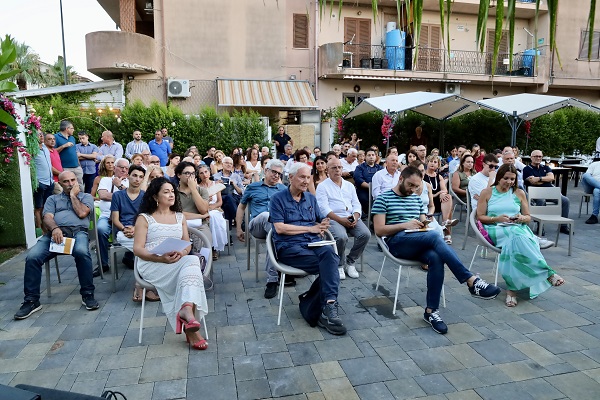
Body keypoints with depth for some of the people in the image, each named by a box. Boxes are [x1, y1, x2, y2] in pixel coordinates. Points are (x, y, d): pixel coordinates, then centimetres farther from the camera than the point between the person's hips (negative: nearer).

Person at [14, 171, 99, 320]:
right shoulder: (53, 199, 28)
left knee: (81, 252, -37)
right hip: (55, 233, 3)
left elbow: (82, 213, 1)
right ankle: (31, 300, -11)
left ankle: (87, 294, -24)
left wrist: (73, 195, 11)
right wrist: (55, 228, -14)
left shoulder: (86, 196, 22)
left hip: (77, 232, -3)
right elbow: (47, 217, 8)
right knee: (32, 257, -24)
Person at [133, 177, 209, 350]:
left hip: (179, 262, 4)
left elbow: (187, 244, 13)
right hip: (152, 264, -4)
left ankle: (187, 309, -50)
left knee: (191, 261, -33)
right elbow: (137, 249, -2)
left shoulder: (180, 217, 20)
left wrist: (182, 253, -12)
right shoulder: (144, 218, 7)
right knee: (191, 263, -33)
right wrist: (161, 258, -20)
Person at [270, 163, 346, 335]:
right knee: (329, 265, -29)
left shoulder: (311, 198, 22)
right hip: (289, 246, -4)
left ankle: (328, 306, -38)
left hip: (314, 242, 4)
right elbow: (279, 228, -8)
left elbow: (320, 221, 20)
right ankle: (329, 306, -19)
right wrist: (311, 228, -7)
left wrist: (322, 226, -7)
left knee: (329, 253, -32)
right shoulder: (278, 198, 4)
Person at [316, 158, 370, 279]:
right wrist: (340, 220, -17)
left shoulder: (349, 185, 21)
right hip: (333, 219, -5)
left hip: (352, 218, 5)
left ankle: (350, 262, -2)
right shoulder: (323, 186, 5)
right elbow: (324, 208, -7)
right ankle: (339, 265, -7)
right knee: (341, 237, -34)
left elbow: (356, 204, 15)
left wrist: (355, 217, -7)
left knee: (365, 234, -22)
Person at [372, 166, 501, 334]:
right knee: (434, 236, -33)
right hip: (397, 242, -5)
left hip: (420, 243, 5)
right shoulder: (383, 199, 3)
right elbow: (379, 230, -5)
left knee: (436, 258, -31)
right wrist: (404, 225, -17)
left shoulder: (417, 200, 23)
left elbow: (423, 223, 22)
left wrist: (425, 224, -4)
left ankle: (431, 311, -23)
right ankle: (472, 281, -33)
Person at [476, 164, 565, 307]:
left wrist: (522, 218, -6)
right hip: (496, 230, -2)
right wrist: (497, 219, -12)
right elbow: (480, 217, 6)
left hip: (518, 228, 3)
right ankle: (547, 273, -33)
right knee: (517, 236, -37)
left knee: (515, 243, -37)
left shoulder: (519, 193, 17)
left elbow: (528, 217, 20)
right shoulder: (487, 193, 10)